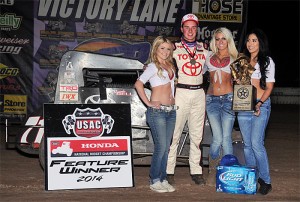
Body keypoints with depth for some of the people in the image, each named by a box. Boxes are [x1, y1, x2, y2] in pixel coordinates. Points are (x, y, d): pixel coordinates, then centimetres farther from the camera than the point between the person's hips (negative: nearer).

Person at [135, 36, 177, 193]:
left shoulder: (170, 66, 15)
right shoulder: (153, 66, -7)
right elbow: (138, 84, -17)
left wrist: (173, 98, 15)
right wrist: (148, 103, -16)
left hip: (171, 111, 7)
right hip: (157, 111, -7)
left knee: (166, 148, 8)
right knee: (161, 147, -8)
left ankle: (163, 179, 15)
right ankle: (154, 181, 1)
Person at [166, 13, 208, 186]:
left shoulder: (204, 49, 12)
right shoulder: (174, 48, 2)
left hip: (199, 93, 4)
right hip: (180, 92, -3)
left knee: (197, 135, 6)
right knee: (174, 134, -5)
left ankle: (196, 171, 12)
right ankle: (169, 170, 1)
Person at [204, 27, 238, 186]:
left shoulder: (234, 58, 10)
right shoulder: (209, 57, 14)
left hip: (228, 99, -1)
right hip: (212, 99, 1)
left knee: (226, 138, -6)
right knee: (218, 138, -7)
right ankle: (212, 172, 10)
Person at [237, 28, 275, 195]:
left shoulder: (267, 61, 2)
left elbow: (269, 87, -3)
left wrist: (259, 103, -16)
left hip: (261, 105, -5)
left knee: (256, 143, -14)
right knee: (247, 144, 5)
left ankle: (266, 181, -7)